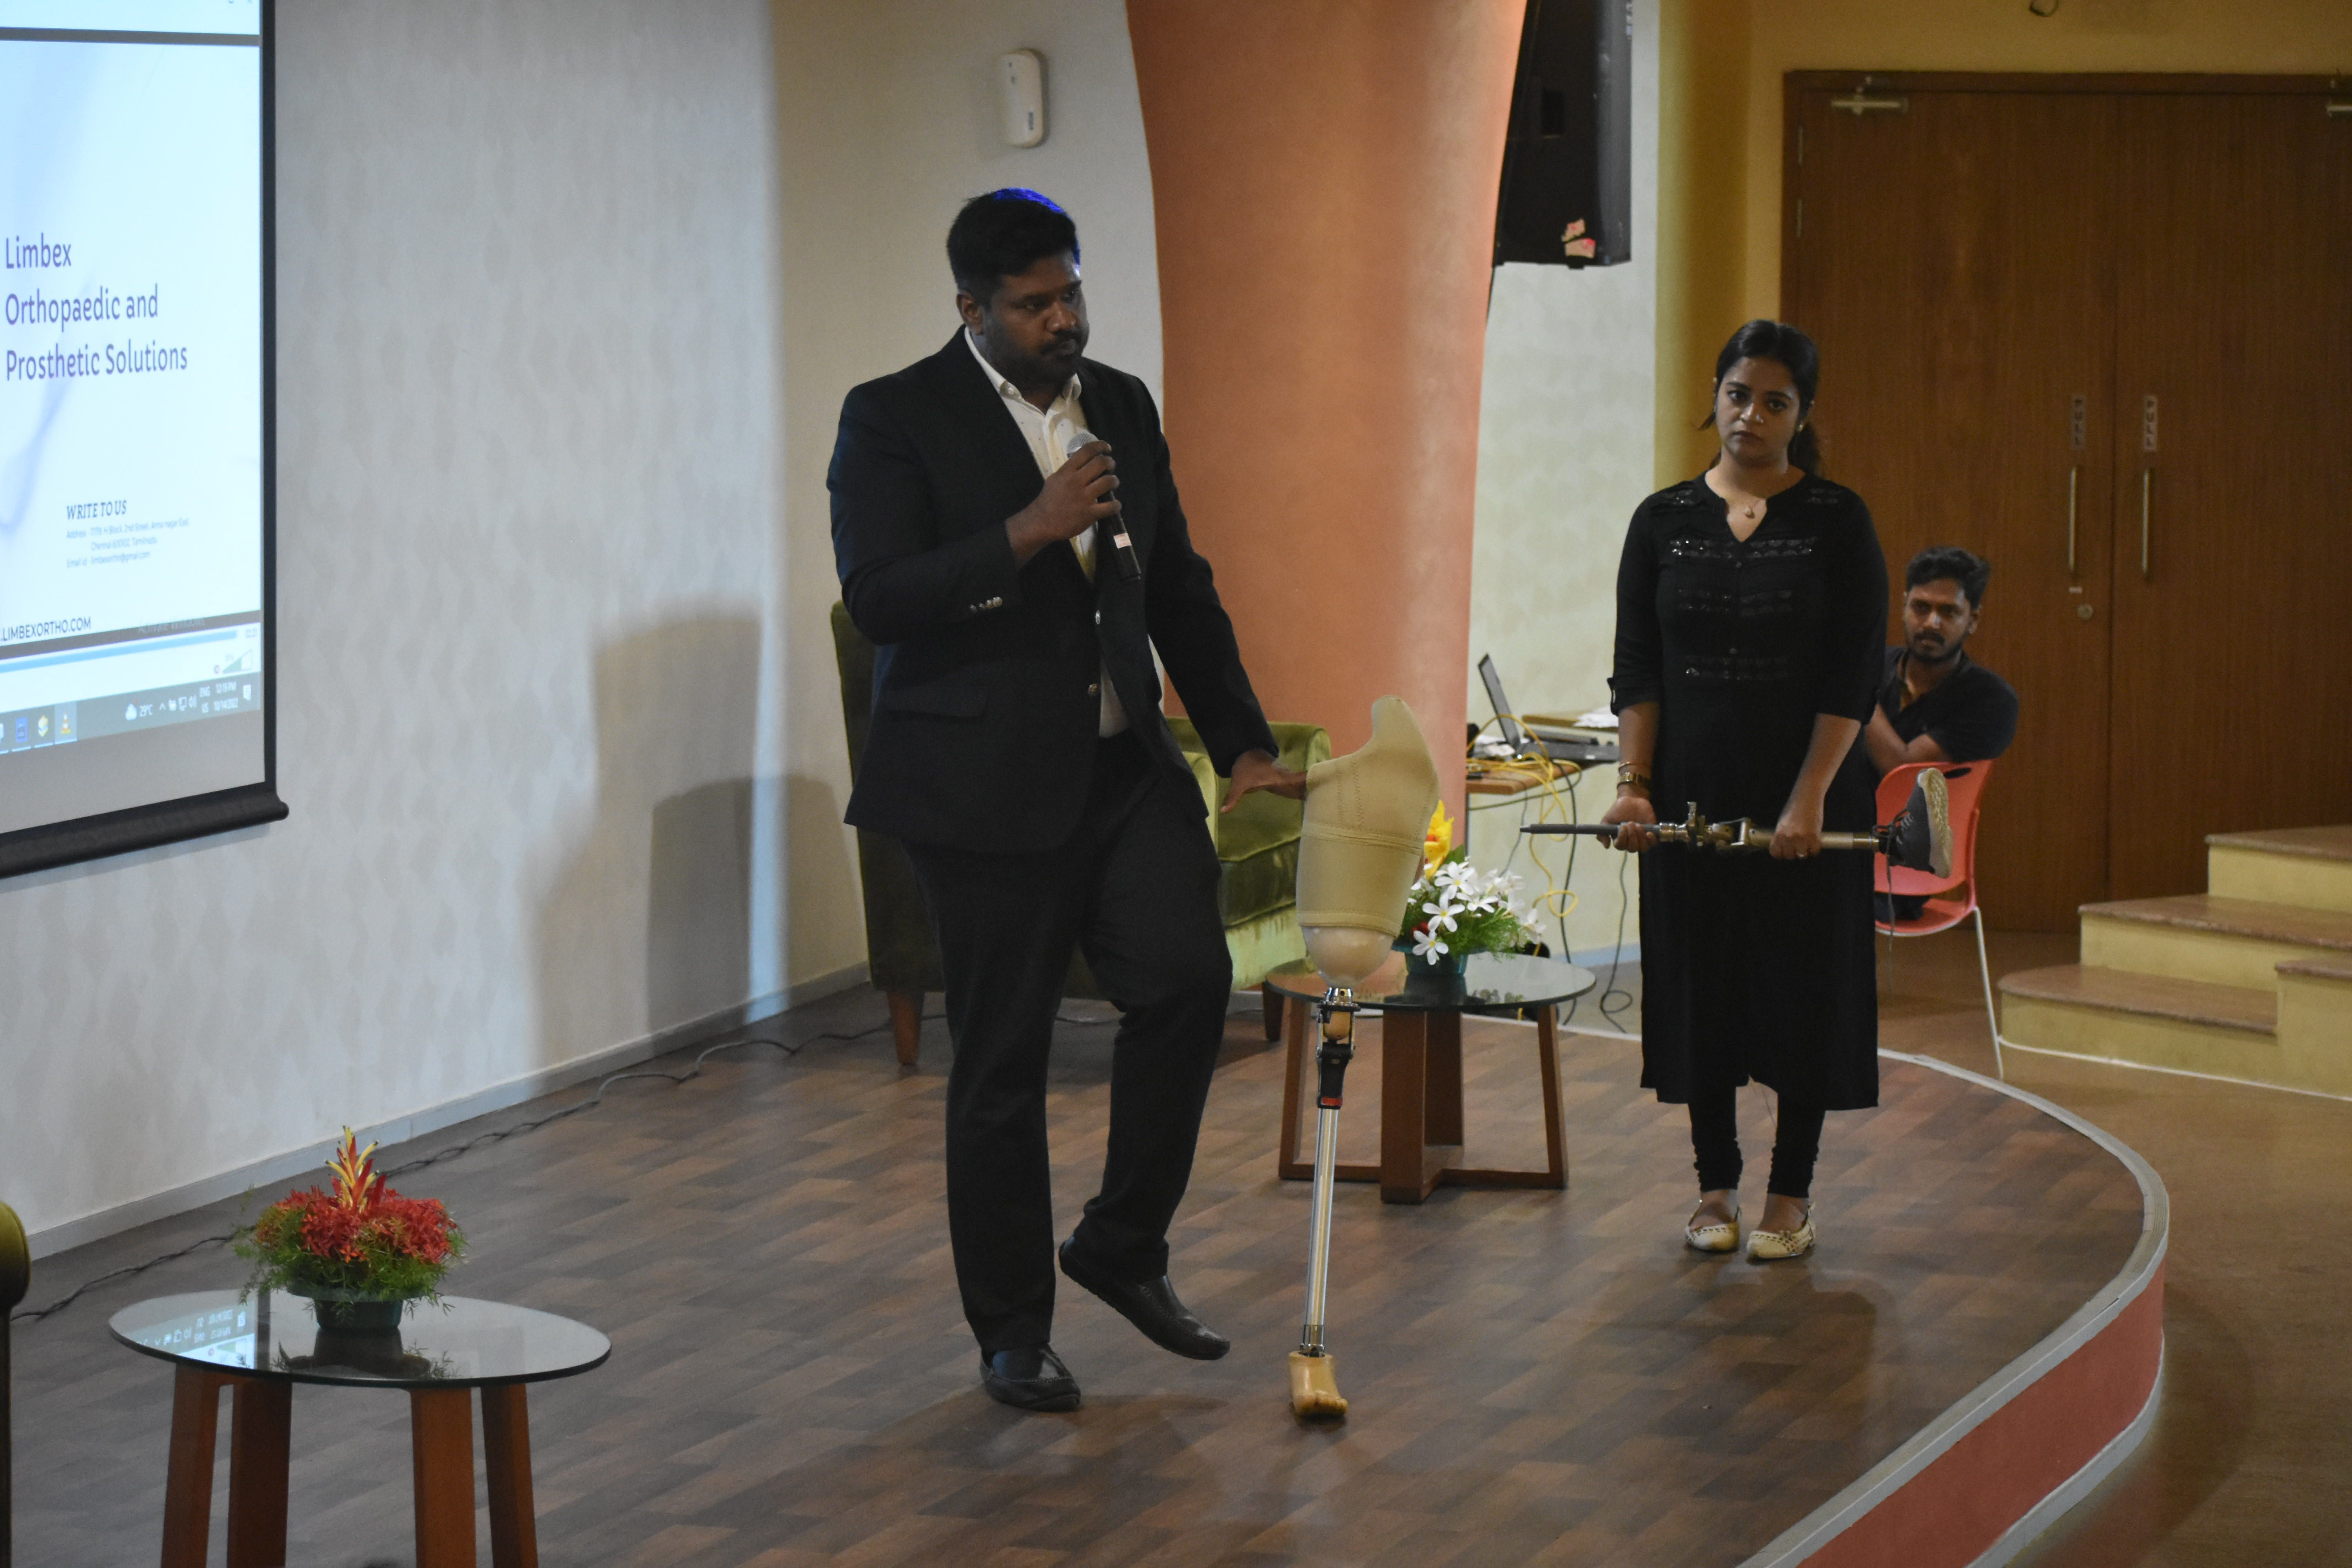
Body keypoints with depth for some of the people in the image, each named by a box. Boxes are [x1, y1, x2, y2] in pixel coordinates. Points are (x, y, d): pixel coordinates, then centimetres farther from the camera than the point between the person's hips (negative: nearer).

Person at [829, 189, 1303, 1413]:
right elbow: (875, 596, -17)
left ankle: (1125, 1244, 9)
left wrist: (1243, 746, 9)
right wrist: (1027, 531, -24)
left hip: (1124, 767, 5)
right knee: (1002, 1060, 1)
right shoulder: (894, 418, -6)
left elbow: (1180, 589, 16)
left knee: (1187, 977, -12)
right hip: (983, 783, -5)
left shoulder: (1122, 406, 11)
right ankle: (1011, 1330, 15)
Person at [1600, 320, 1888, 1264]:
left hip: (1802, 793, -2)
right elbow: (1637, 669, 3)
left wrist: (1810, 798, -16)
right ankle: (1716, 1185, 18)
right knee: (1699, 986, 7)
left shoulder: (1836, 522, -4)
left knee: (1801, 988, 2)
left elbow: (1853, 677, -8)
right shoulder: (1664, 521, 3)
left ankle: (1790, 1195, 12)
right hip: (1692, 794, 2)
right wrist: (1635, 784, -8)